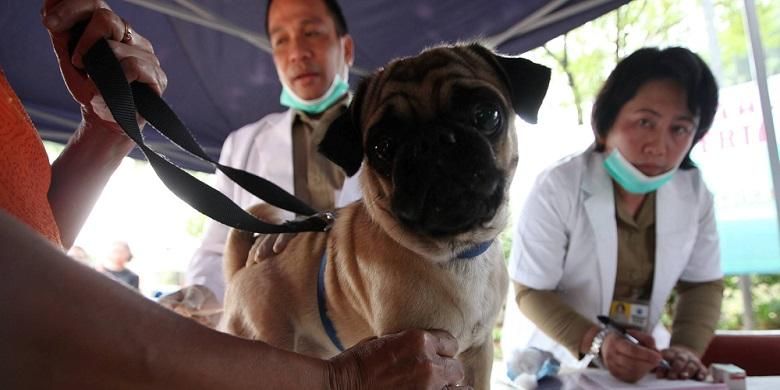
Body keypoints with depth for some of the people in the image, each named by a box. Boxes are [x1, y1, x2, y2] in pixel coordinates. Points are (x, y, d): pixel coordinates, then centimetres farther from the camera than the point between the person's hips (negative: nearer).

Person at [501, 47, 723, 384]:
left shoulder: (694, 193, -5)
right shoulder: (556, 188, -20)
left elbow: (703, 282, 5)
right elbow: (529, 292, -17)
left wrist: (687, 348, -12)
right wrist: (596, 343, -31)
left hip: (636, 361, 4)